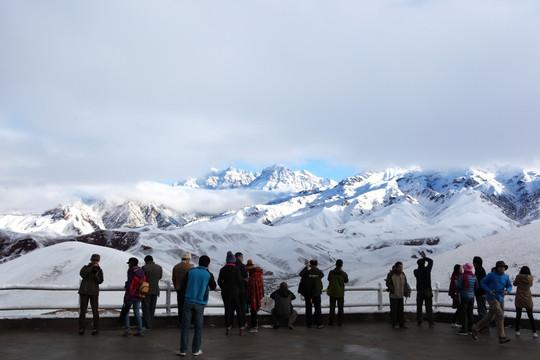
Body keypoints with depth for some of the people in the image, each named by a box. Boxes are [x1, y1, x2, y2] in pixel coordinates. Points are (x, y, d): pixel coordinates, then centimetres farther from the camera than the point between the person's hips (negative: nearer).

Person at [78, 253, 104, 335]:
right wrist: (92, 267, -17)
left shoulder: (99, 270, 11)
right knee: (83, 310, -2)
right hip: (84, 291, 0)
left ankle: (95, 329, 5)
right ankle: (81, 328, 5)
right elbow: (82, 274, -11)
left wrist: (96, 275, -19)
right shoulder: (86, 267, 9)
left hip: (94, 292, 0)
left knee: (95, 310, -4)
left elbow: (100, 281, -1)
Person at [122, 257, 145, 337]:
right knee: (137, 313, 12)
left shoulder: (131, 272, -14)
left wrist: (126, 298, -19)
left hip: (131, 295, -7)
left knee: (126, 312, 7)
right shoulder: (141, 271, 8)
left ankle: (127, 329, 0)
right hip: (138, 297, 7)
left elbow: (129, 285, -19)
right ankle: (140, 331, 9)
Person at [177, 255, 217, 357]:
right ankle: (196, 350, 10)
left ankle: (183, 350, 3)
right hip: (200, 304, -1)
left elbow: (182, 287, 4)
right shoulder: (208, 274, -2)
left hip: (188, 302, 1)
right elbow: (213, 287, 15)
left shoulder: (190, 272, 3)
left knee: (185, 326, 3)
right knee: (198, 327, 9)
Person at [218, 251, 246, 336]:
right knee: (238, 309, 5)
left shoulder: (222, 270, 0)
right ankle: (242, 328, 4)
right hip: (235, 292, -2)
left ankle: (228, 328, 5)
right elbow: (239, 281, -9)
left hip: (225, 293, 2)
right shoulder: (236, 269, -9)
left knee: (227, 309, 6)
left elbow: (219, 281, 2)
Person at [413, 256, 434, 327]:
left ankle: (419, 322, 12)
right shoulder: (427, 269, -6)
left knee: (419, 307, 11)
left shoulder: (416, 271, -5)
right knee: (429, 307, -2)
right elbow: (431, 261, 7)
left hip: (419, 292, 1)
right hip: (428, 291, -1)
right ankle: (431, 323, -8)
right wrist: (424, 258, 9)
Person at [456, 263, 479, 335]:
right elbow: (477, 287, 7)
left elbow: (459, 286, -15)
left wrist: (456, 282, 4)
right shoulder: (474, 276, 3)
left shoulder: (463, 276, -15)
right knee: (470, 313, 13)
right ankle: (470, 329, 17)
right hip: (472, 296, 6)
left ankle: (464, 330, -3)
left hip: (464, 296, -6)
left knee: (463, 313, -2)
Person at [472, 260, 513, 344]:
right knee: (500, 315, -19)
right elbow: (482, 282, 0)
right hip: (492, 297, -7)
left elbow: (509, 286, 16)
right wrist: (489, 291, -14)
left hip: (499, 299, 7)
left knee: (489, 318, 13)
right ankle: (502, 337, -18)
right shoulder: (491, 275, -6)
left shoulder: (506, 277, 9)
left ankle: (475, 328, 30)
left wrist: (507, 291, -8)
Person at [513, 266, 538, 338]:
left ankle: (517, 331, 13)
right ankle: (534, 332, 7)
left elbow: (515, 284, 7)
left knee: (518, 315, 10)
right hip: (527, 300, 1)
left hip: (519, 300, 0)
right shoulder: (530, 278, -7)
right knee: (530, 316, 10)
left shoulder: (518, 277, -10)